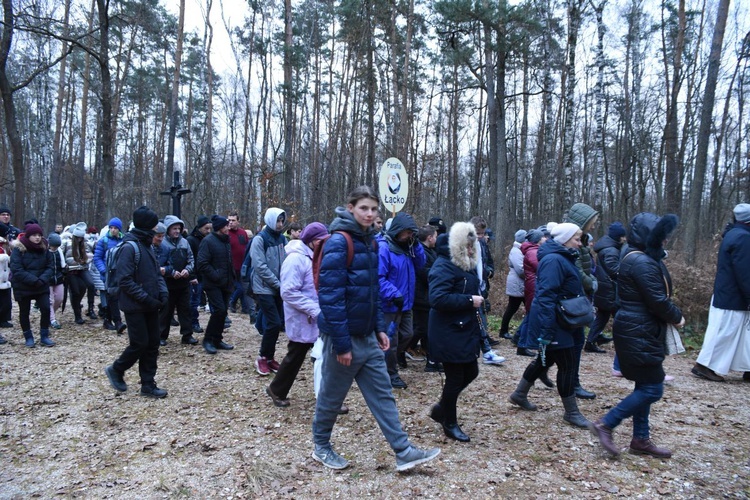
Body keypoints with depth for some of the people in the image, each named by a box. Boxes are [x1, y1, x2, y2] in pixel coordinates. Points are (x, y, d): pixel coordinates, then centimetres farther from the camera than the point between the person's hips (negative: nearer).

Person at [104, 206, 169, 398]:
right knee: (139, 343, -3)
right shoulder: (129, 247, -16)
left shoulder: (148, 245, 11)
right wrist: (146, 298, -20)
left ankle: (148, 384, 16)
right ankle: (116, 370, 23)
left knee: (152, 344, 8)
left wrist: (163, 292, 1)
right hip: (135, 306, -8)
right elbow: (125, 280, -21)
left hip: (150, 304, 8)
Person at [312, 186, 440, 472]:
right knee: (332, 396, 10)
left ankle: (403, 452, 17)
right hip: (343, 336, -8)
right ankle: (321, 447, 31)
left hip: (367, 336, 8)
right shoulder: (338, 243, -18)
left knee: (382, 394, 10)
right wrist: (342, 343, -23)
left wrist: (379, 328, 10)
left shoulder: (369, 242, 9)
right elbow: (330, 296, -23)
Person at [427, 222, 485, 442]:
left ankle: (441, 408, 34)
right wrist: (470, 300, -24)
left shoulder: (467, 264, 12)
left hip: (466, 330, 10)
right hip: (449, 333, -10)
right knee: (455, 378, 2)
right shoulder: (443, 266, -18)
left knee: (471, 372, 16)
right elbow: (438, 299, -29)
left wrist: (477, 299, 9)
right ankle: (450, 424, 23)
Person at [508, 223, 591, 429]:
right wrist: (546, 331, -29)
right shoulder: (554, 260, -21)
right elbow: (546, 296, -27)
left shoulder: (564, 258, 12)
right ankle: (571, 413, 14)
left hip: (561, 321, 11)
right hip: (555, 323, -11)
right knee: (568, 364, 0)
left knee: (546, 359, 19)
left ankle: (520, 395, 33)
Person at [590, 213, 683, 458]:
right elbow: (658, 300, -20)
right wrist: (677, 317, -3)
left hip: (638, 331, 11)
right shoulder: (642, 262, -19)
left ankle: (641, 439, 24)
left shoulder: (636, 258, 14)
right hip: (639, 334, -11)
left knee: (645, 386, 15)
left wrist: (671, 315, 4)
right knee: (652, 388, -5)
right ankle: (605, 424, 0)